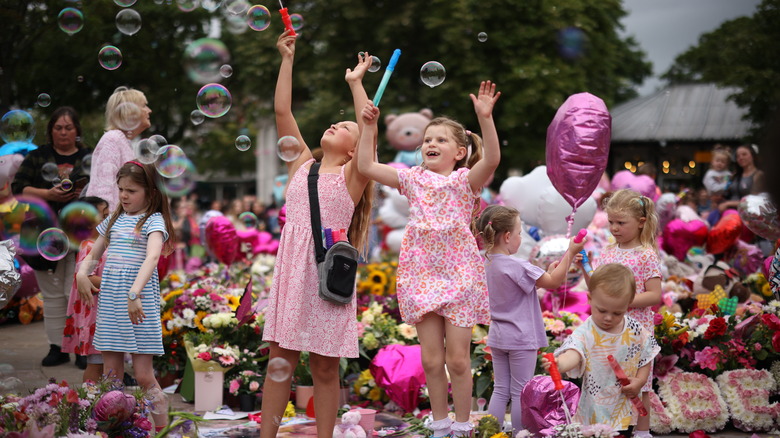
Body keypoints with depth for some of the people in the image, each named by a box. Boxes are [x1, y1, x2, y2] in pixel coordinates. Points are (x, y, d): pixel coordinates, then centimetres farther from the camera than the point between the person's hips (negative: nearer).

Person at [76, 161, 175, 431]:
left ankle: (162, 429, 4)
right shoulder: (114, 219, 14)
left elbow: (152, 257, -22)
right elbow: (93, 254, 21)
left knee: (143, 375, -5)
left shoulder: (153, 220, -6)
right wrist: (82, 273, -1)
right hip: (109, 300, 6)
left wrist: (134, 293, -35)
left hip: (140, 300, -6)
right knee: (111, 373, 7)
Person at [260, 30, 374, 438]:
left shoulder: (351, 176, 4)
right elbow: (282, 112, 9)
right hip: (291, 267, 3)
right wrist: (287, 59, 8)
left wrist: (356, 82, -3)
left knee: (325, 366, 2)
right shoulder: (301, 165, 13)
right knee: (280, 357, 5)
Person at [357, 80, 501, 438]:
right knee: (431, 360, 6)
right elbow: (366, 167, 7)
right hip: (422, 274, 3)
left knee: (457, 358, 0)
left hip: (459, 274, -3)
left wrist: (485, 118, -31)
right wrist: (369, 126, 0)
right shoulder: (413, 179, 9)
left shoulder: (465, 180, -1)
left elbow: (492, 158, -21)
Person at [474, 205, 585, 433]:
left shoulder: (486, 264, 3)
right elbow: (552, 282, -16)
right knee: (520, 392, 4)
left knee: (500, 390, 13)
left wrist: (547, 273, 7)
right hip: (520, 339, -7)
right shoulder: (518, 267, -22)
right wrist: (570, 252, -10)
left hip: (497, 337, 7)